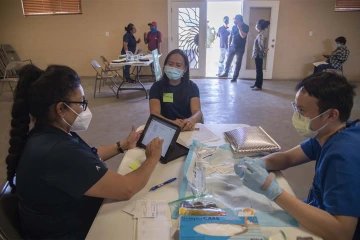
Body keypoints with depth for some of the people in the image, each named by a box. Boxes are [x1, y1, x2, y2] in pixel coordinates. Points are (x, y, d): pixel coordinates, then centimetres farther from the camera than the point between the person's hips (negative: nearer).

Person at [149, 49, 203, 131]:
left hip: (187, 128, 2)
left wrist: (192, 120, -35)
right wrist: (171, 123, -34)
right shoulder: (157, 86, -1)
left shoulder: (192, 86, 3)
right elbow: (154, 113, -13)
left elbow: (197, 111, -11)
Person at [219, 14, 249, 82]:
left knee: (238, 63, 2)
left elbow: (243, 36, -22)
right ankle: (226, 73, 30)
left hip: (240, 48, -4)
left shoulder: (245, 27, -8)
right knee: (228, 60, 12)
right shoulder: (234, 27, 5)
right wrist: (229, 45, 8)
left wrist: (239, 27, -22)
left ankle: (235, 77, 9)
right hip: (232, 46, 5)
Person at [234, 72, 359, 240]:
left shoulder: (344, 156, -32)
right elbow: (288, 158, 3)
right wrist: (257, 164, -18)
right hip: (319, 211, 7)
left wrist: (272, 191, -37)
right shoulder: (326, 133, -4)